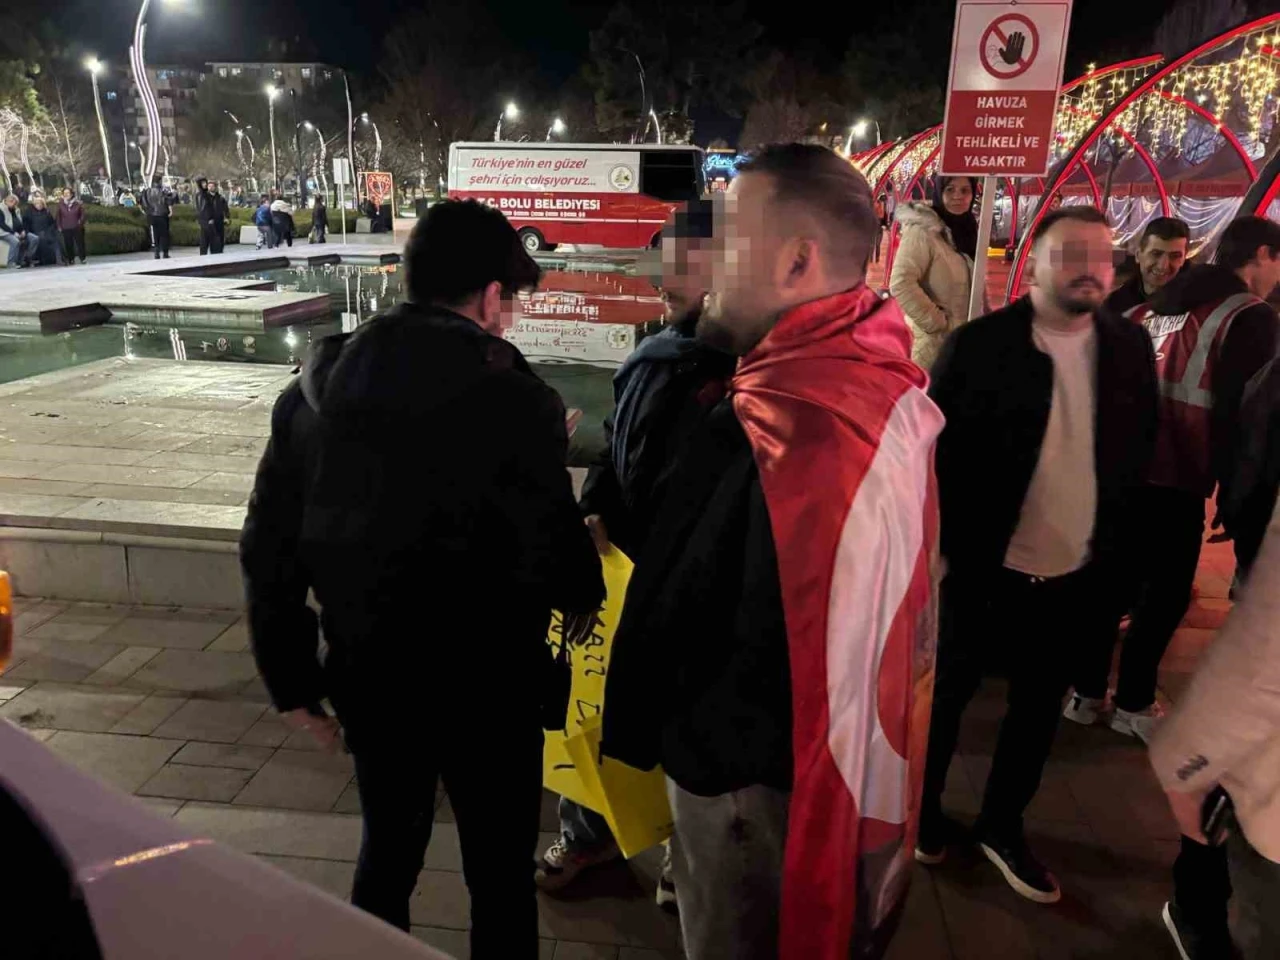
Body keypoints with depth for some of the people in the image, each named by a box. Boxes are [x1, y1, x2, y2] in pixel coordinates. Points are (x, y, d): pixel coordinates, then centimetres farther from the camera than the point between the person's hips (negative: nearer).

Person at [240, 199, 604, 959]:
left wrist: (291, 678, 14)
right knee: (500, 874, 16)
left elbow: (269, 548, 4)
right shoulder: (511, 397, -18)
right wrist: (586, 590, 4)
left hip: (367, 675, 6)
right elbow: (552, 554, -20)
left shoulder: (316, 387, 0)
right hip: (483, 686, -5)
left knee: (387, 851, 26)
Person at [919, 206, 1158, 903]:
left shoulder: (1129, 346, 1)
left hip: (1075, 571, 4)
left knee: (1038, 706, 17)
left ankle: (1002, 825, 38)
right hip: (984, 564, -4)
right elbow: (935, 447, -9)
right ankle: (920, 812, 36)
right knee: (946, 694, 14)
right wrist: (947, 541, -11)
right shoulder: (979, 343, -12)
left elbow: (1139, 447, 8)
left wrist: (1114, 544, 4)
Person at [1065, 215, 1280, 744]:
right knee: (1167, 590, 10)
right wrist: (1233, 494, -8)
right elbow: (1237, 415, -14)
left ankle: (1086, 693, 22)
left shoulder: (1151, 307, 12)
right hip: (1175, 478, -6)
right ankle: (1132, 704, 20)